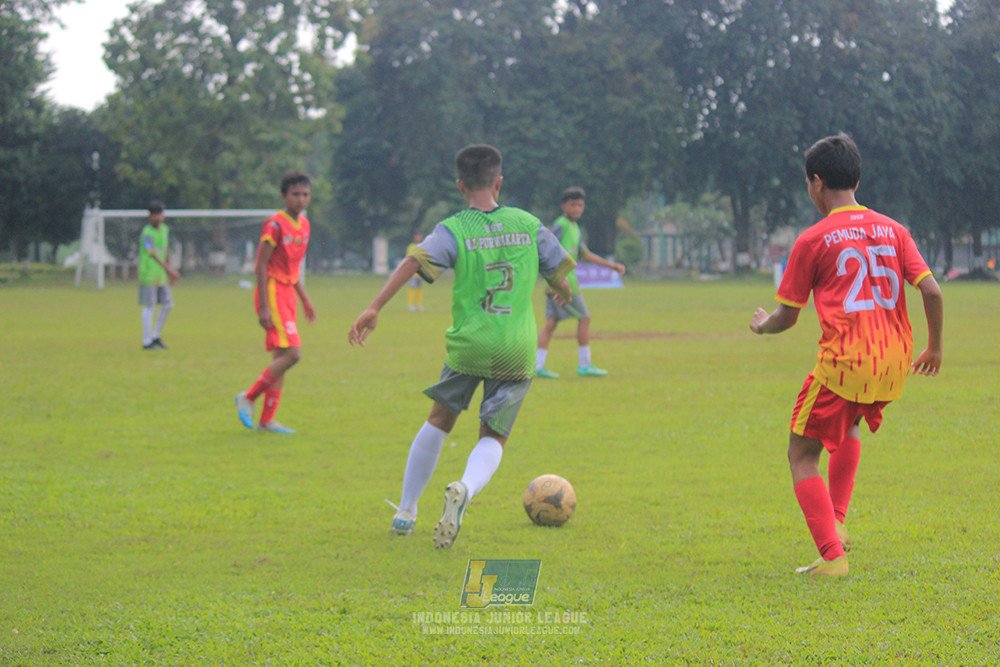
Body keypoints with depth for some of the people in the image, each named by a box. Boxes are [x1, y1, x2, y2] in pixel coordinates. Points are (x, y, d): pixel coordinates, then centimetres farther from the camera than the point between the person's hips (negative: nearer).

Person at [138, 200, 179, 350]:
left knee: (167, 304, 8)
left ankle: (156, 336, 21)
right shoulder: (146, 233, -14)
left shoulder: (165, 229, 12)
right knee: (150, 307, -5)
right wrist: (169, 269, -25)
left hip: (161, 275, 8)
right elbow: (153, 254, -20)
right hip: (148, 274, -8)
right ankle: (147, 342, 1)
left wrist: (169, 272, 20)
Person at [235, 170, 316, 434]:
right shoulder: (275, 224, -13)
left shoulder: (304, 224, 12)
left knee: (281, 357, 6)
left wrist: (305, 300, 21)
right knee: (292, 353, -16)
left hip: (288, 292, 9)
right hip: (273, 292, -9)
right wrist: (263, 307, -20)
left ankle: (267, 420, 10)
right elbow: (261, 265, -15)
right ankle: (247, 397, -3)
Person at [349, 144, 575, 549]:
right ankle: (464, 491, -26)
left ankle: (405, 512, 24)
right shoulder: (528, 224, 6)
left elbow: (415, 261, -20)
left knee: (439, 421, 20)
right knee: (493, 438, 7)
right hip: (517, 352, 1)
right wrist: (562, 289, 42)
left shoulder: (453, 231, -3)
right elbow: (559, 271, 18)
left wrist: (375, 308, -24)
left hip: (468, 346, -1)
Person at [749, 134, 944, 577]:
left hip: (844, 364, -6)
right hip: (895, 365, 6)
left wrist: (761, 325, 25)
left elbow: (786, 317, 2)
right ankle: (836, 523, 27)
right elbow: (931, 292, 2)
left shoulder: (813, 240, -2)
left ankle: (832, 555, -5)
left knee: (802, 456, 9)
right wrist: (934, 349, 17)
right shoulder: (892, 230, 9)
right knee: (849, 423, 35)